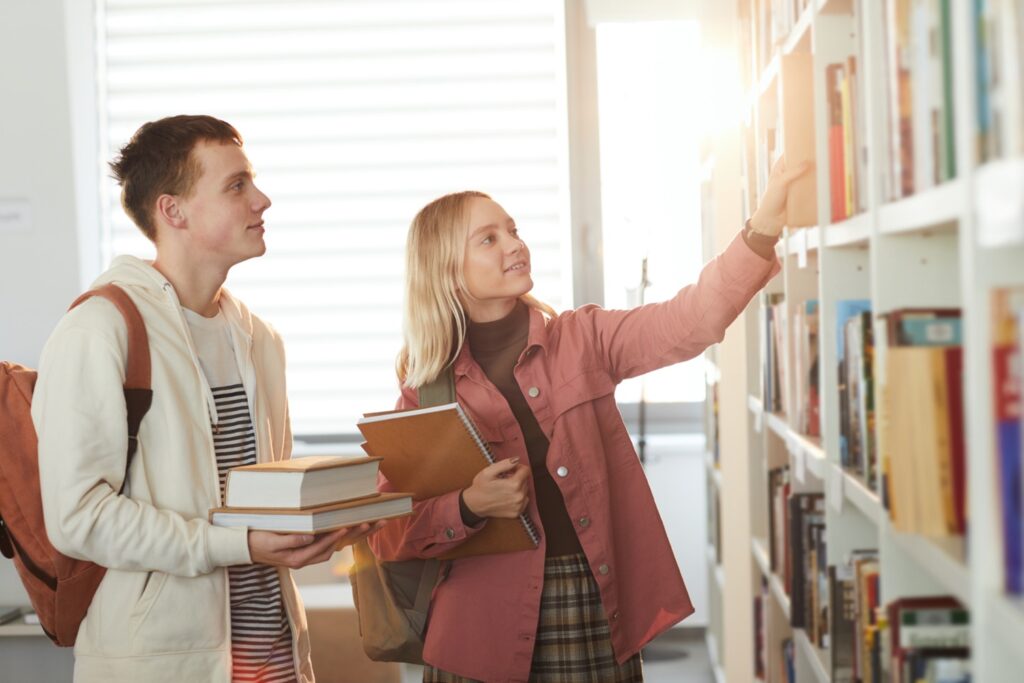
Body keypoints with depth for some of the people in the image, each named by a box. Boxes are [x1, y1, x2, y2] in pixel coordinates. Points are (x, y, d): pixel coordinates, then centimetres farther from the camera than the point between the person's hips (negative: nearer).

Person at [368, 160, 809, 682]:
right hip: (487, 626, 0)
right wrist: (469, 507, -18)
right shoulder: (427, 389, 2)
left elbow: (691, 320, -11)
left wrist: (763, 227, -23)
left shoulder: (583, 340, 4)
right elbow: (385, 535, 0)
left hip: (596, 616, 1)